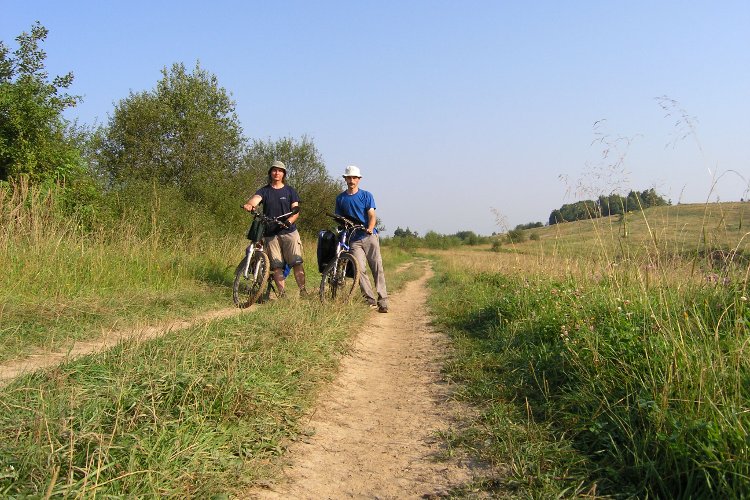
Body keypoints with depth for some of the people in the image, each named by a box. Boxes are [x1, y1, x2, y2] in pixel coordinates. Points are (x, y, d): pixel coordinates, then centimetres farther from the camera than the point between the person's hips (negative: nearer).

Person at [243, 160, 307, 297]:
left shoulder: (290, 191, 10)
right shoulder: (264, 191, 9)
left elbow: (296, 211, 3)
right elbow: (256, 199, -12)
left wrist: (289, 221, -20)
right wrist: (249, 204, -38)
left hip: (289, 231, -1)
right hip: (270, 233, 1)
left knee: (297, 262, -9)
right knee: (276, 265, -1)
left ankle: (303, 290, -6)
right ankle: (282, 293, 4)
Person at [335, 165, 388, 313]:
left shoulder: (366, 195, 5)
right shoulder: (340, 198, 12)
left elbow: (372, 215, -3)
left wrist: (370, 228, -23)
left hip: (369, 236, -1)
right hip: (354, 239, 1)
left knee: (377, 268, -6)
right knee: (360, 269, -11)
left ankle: (383, 301, -5)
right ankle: (371, 300, -6)